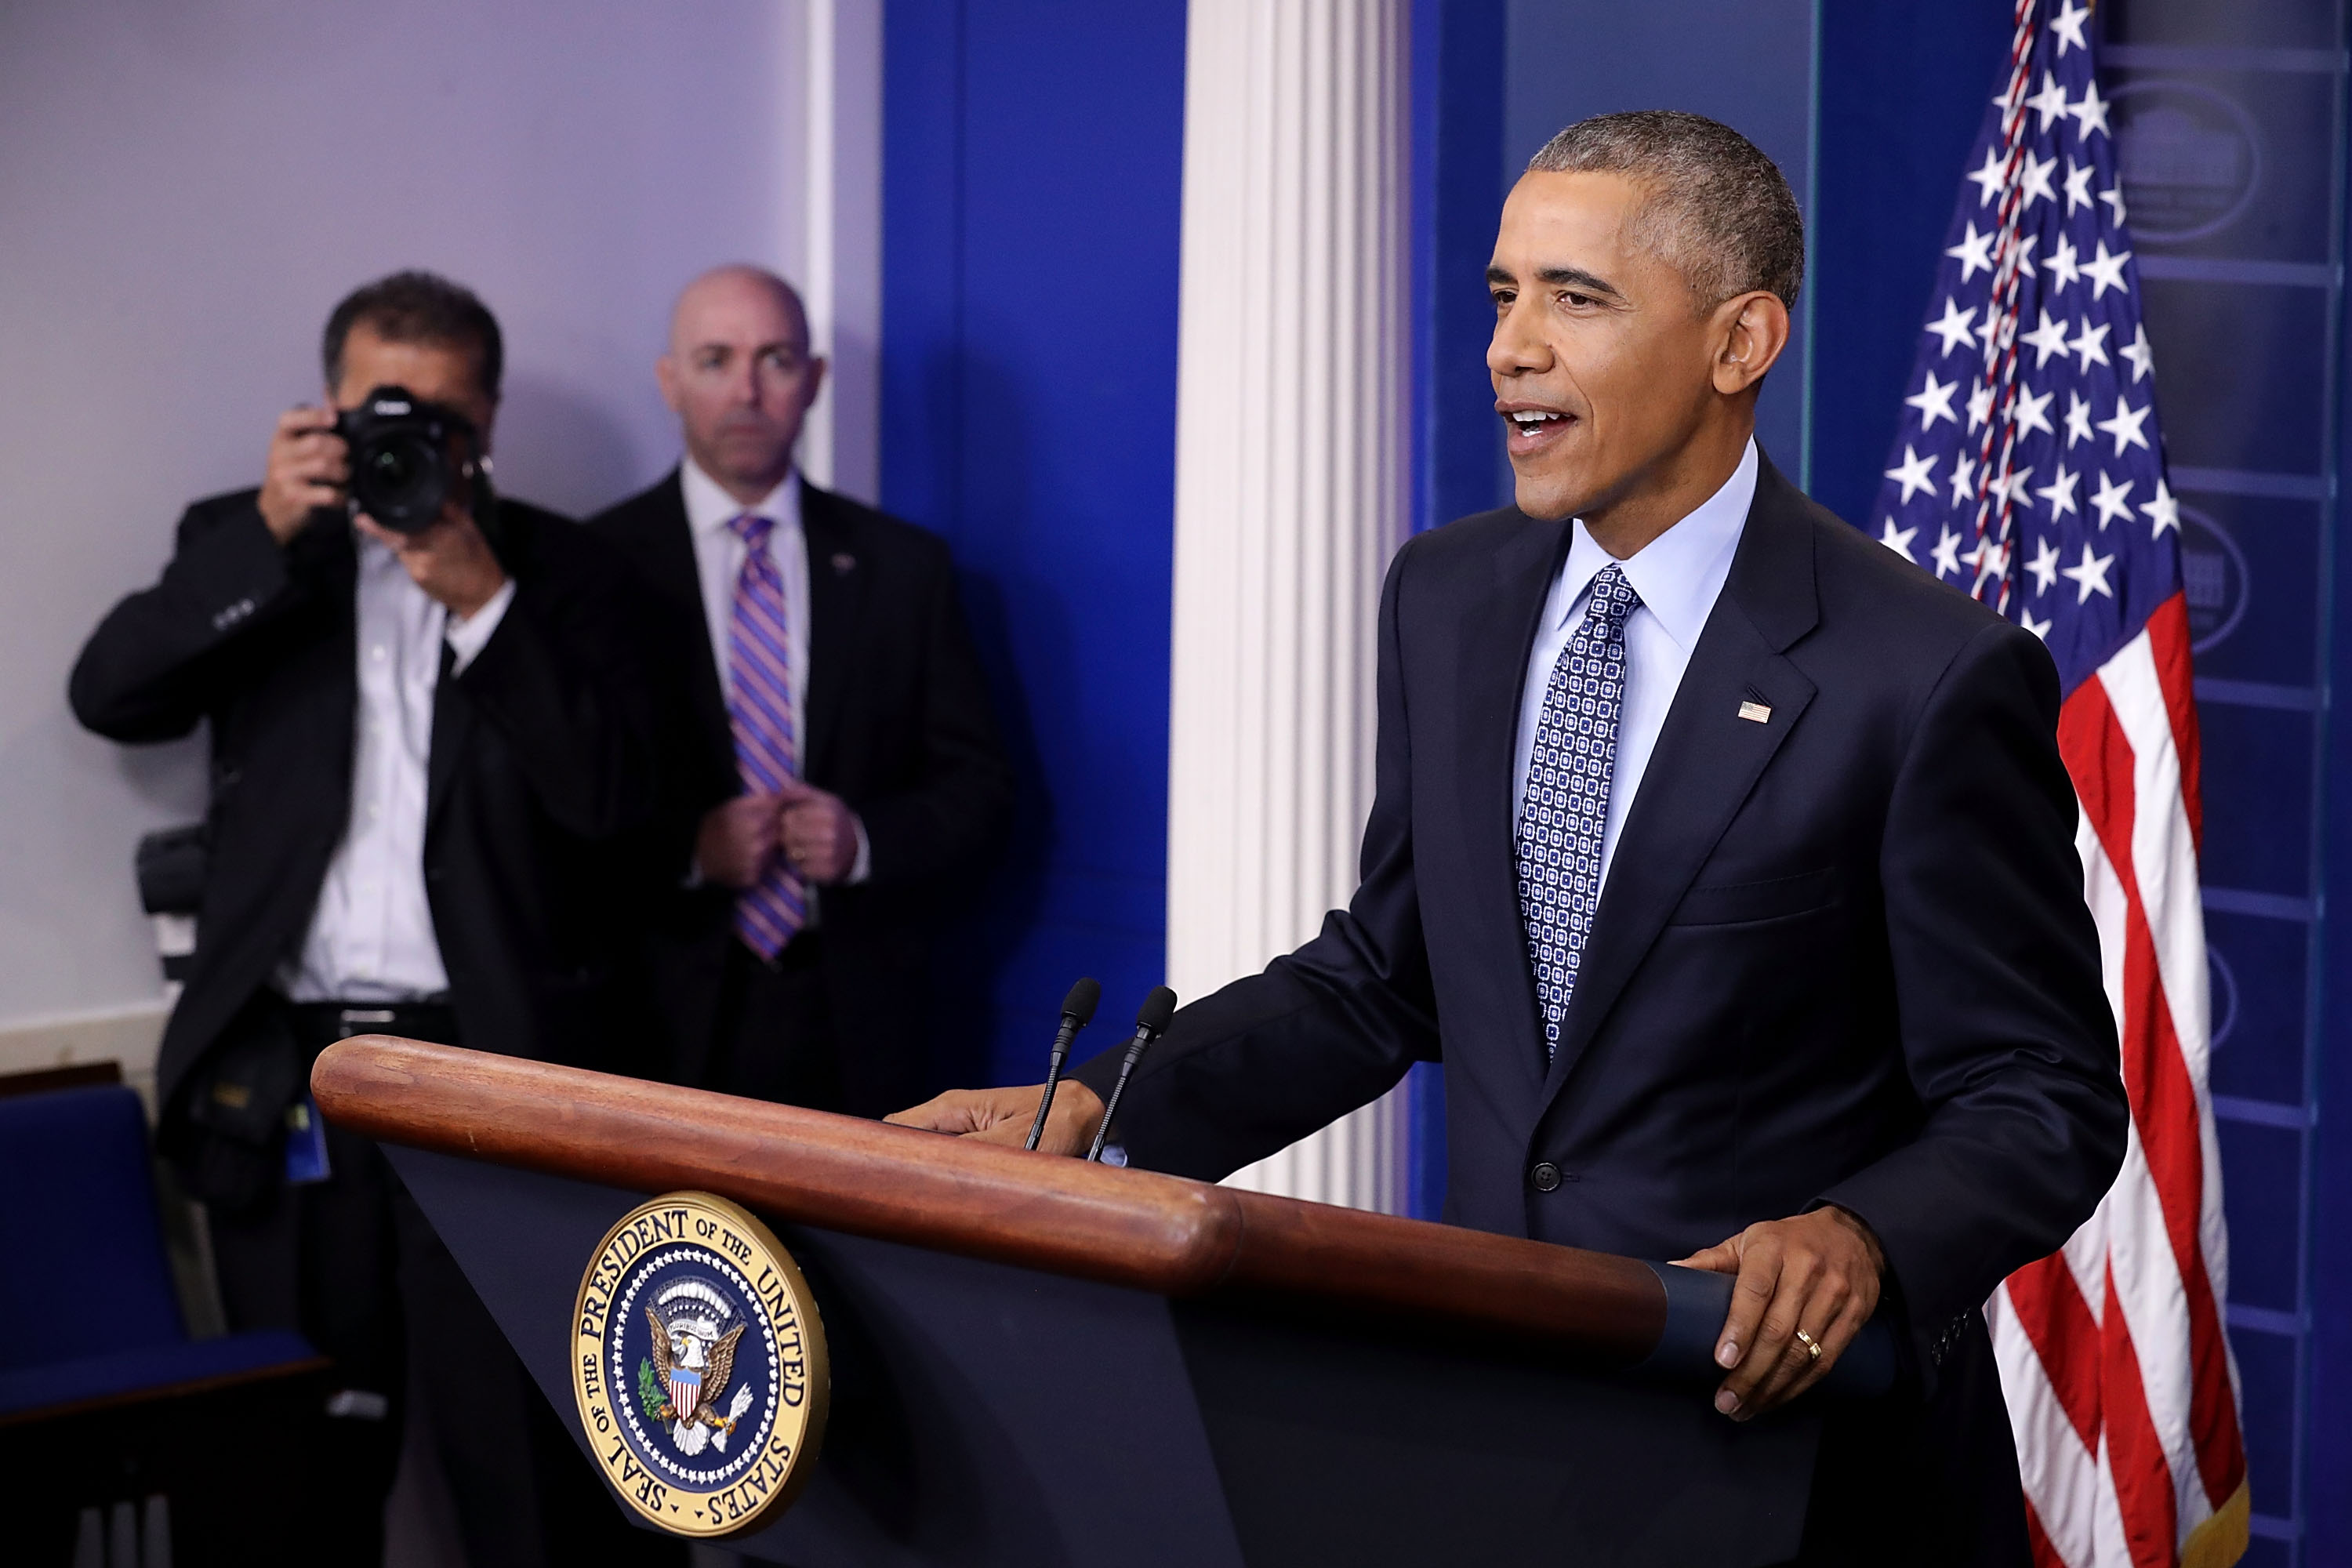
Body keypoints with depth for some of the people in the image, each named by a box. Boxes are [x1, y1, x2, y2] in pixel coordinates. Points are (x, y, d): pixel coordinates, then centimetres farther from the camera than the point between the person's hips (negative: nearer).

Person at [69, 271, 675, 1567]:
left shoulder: (558, 570, 7)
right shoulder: (245, 546, 11)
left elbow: (609, 795, -5)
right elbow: (110, 694, -5)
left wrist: (481, 599, -13)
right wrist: (271, 534, -13)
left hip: (499, 1069, -2)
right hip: (285, 1075, 2)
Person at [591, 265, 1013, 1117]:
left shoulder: (903, 566, 11)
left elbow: (978, 787, 11)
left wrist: (868, 839, -7)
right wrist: (686, 848, -14)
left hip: (851, 1023, 2)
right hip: (669, 1015, -2)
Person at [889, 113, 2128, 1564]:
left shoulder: (1934, 678, -16)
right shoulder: (1449, 603, 4)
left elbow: (2042, 1101, -13)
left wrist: (1860, 1240, -32)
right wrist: (1094, 1113, -1)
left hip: (1803, 1443, -5)